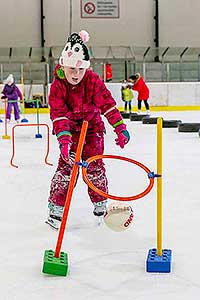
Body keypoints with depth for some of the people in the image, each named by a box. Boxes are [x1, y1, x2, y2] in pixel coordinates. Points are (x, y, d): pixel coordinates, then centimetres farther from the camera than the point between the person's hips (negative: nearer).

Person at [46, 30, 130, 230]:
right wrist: (64, 139, -41)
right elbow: (59, 115, -28)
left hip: (93, 126, 1)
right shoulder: (58, 85, -20)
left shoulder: (93, 80, -18)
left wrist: (120, 128, -24)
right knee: (67, 165, -11)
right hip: (70, 129, -1)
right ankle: (56, 207, -3)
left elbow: (107, 104, -17)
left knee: (94, 165, -1)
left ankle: (101, 203, 18)